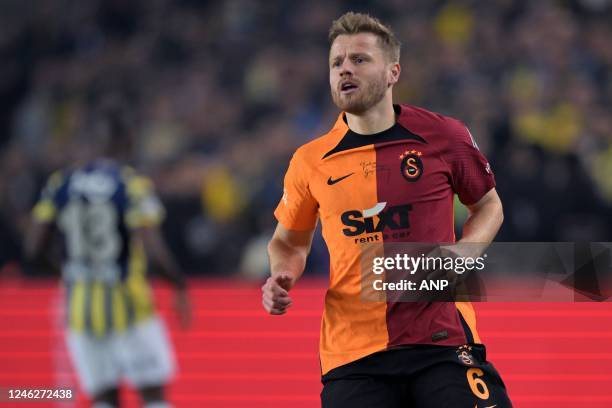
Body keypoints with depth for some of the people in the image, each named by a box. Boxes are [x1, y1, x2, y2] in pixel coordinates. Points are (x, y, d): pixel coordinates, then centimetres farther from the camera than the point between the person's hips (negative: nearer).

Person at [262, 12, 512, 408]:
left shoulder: (444, 136, 2)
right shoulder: (310, 162, 5)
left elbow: (488, 206, 16)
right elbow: (289, 241, 21)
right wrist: (283, 277, -1)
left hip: (444, 341, -1)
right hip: (351, 354, 1)